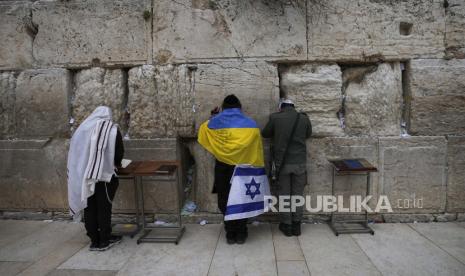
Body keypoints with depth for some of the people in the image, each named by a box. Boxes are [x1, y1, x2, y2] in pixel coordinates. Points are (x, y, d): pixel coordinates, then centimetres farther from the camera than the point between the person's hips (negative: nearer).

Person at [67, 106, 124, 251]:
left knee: (89, 208, 12)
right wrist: (116, 164, 18)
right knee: (104, 208, 8)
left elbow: (75, 152, 11)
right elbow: (119, 152, -2)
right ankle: (104, 240, 17)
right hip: (103, 175, -3)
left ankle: (94, 240, 22)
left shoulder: (82, 129, 7)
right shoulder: (112, 129, -3)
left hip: (82, 176, 4)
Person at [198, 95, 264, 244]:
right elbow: (257, 151, -2)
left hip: (223, 168, 0)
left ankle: (230, 234, 21)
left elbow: (202, 131, 17)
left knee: (225, 200, 13)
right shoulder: (251, 124, -5)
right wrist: (259, 169, 6)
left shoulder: (214, 123, -4)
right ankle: (240, 234, 22)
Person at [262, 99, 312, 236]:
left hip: (282, 162, -1)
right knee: (298, 194, 13)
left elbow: (264, 134, 7)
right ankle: (296, 225, 22)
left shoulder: (275, 117, -7)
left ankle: (286, 225, 20)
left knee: (284, 194, 10)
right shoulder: (304, 118, -2)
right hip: (299, 162, 2)